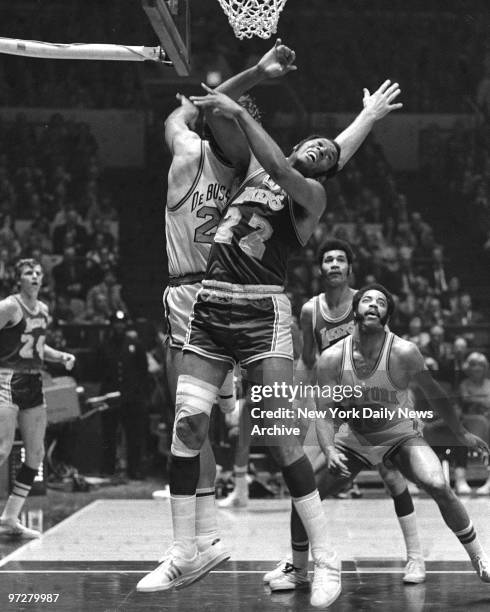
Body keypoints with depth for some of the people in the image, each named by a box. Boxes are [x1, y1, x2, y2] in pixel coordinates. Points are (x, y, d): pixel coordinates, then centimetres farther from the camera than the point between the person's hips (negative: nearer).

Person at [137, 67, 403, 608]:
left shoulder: (312, 193, 4)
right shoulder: (255, 169, 20)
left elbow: (279, 168, -16)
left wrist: (237, 113, -19)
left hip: (263, 311, -5)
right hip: (210, 306, 5)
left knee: (280, 437, -10)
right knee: (187, 423, -6)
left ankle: (326, 560, -2)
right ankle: (184, 554, 2)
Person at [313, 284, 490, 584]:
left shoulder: (404, 352, -23)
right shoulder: (332, 358, -19)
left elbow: (434, 393, -8)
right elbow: (325, 413, -17)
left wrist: (462, 433, -5)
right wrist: (330, 452, -35)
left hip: (400, 434, -2)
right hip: (354, 438, 2)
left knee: (439, 487, -26)